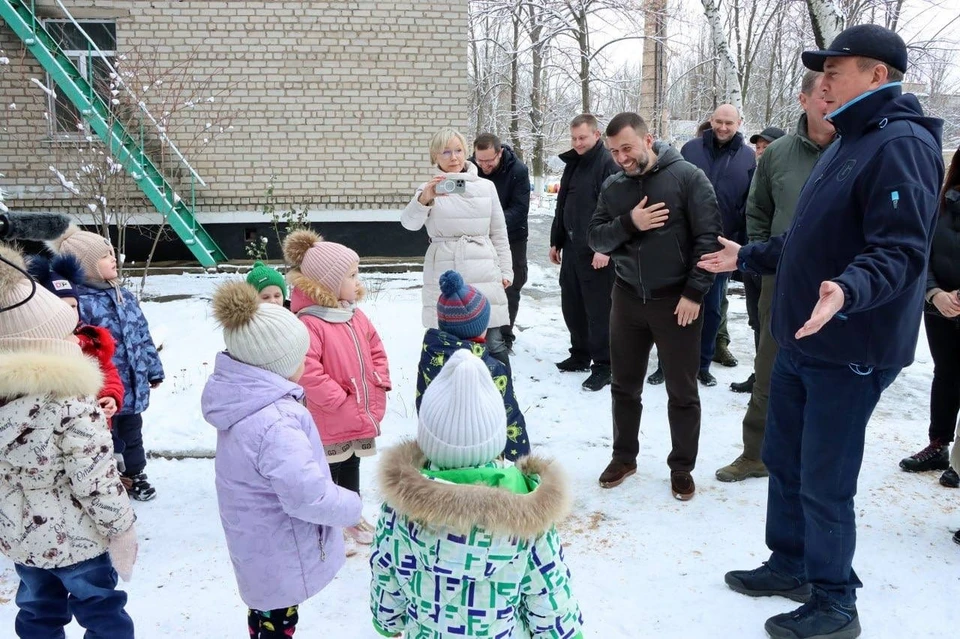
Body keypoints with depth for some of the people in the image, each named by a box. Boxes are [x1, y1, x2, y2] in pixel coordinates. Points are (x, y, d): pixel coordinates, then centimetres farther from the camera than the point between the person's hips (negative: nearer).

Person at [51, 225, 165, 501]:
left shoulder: (125, 296, 5)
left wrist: (154, 370, 16)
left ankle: (134, 474, 42)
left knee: (132, 432, 23)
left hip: (133, 385, 7)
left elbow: (143, 336, 12)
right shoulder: (79, 303, -21)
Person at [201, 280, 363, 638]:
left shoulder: (243, 400, -6)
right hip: (281, 556, -8)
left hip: (257, 546, 8)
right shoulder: (275, 423, -36)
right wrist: (352, 508, -18)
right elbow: (309, 495, -35)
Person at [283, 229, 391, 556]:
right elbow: (307, 372, -28)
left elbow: (376, 351, 14)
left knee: (352, 471, 25)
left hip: (361, 418, 8)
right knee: (328, 477, 9)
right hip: (330, 424, -8)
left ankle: (352, 517, 42)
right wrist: (339, 399, -23)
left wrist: (379, 386, 2)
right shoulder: (310, 323, -22)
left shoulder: (356, 316, 5)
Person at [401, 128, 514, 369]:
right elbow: (409, 222, -13)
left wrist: (505, 270, 8)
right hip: (444, 276, -1)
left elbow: (499, 233, 14)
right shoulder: (429, 189, 5)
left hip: (484, 274, 1)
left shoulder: (486, 186, 11)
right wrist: (424, 199, -32)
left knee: (494, 343, 0)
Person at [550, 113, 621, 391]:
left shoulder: (608, 164, -11)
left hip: (596, 251, -8)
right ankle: (580, 355, 28)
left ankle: (603, 366, 4)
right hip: (572, 248, 8)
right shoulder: (573, 163, 15)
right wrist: (556, 241, 20)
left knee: (598, 309, -4)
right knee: (571, 305, 14)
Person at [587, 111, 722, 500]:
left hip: (676, 300, -4)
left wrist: (694, 292, -16)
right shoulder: (613, 187, 5)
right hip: (627, 298, 4)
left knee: (682, 391, 7)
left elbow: (708, 236, -12)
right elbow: (596, 238, 2)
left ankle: (682, 467, 23)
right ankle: (624, 457, 30)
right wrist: (628, 223, -17)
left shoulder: (686, 176, -9)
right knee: (625, 385, 13)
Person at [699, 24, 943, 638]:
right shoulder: (849, 142, 16)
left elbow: (902, 250, -27)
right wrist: (747, 256, 28)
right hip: (801, 340, 10)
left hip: (849, 351, -10)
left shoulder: (902, 144, -16)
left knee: (825, 483, 0)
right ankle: (791, 565, 36)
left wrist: (848, 289, -44)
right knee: (783, 460, 18)